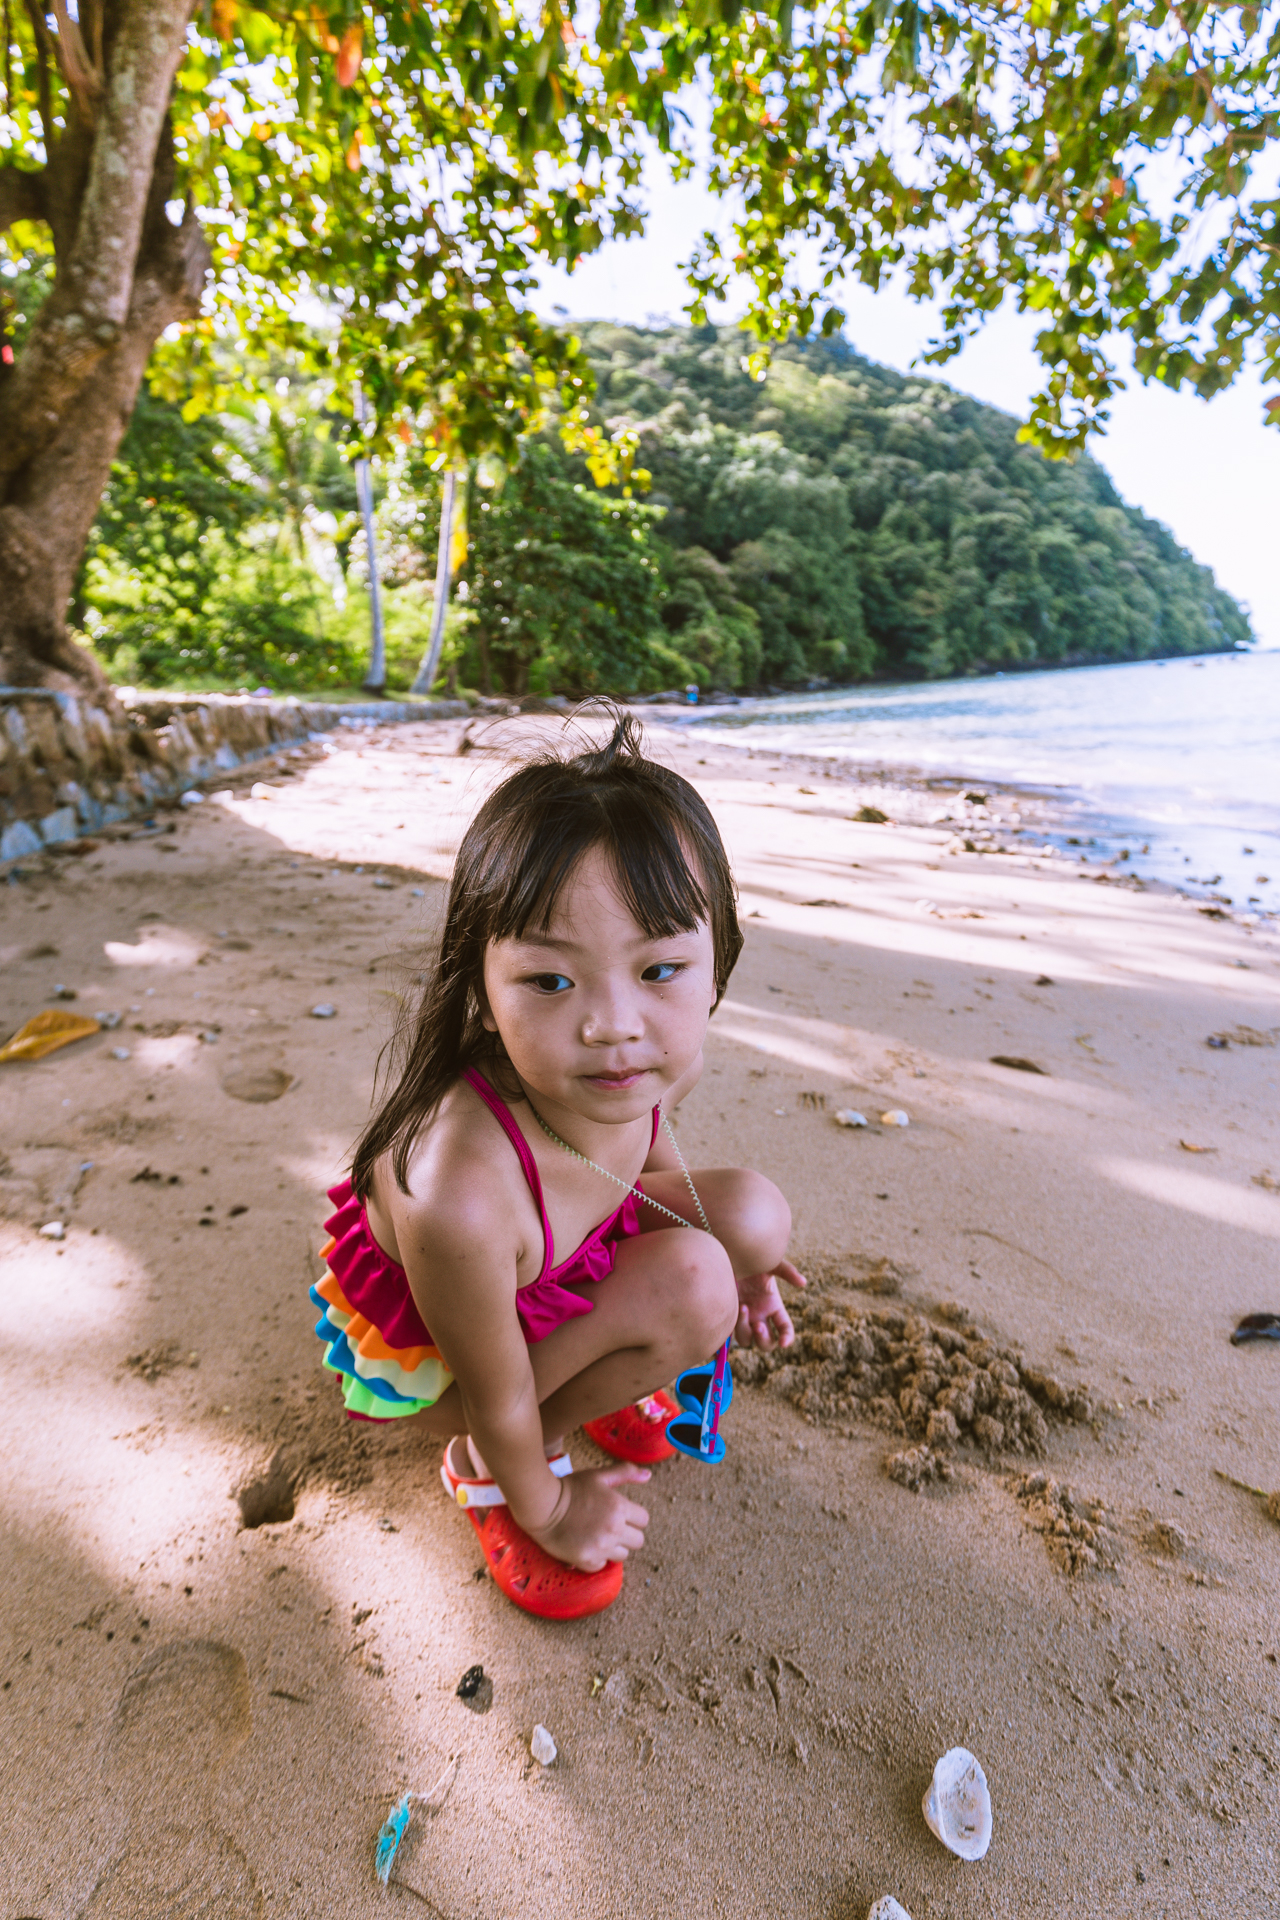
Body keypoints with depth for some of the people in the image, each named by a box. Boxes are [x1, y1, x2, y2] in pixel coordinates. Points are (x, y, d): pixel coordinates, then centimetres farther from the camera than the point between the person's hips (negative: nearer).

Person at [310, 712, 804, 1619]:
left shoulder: (667, 1058, -26)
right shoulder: (455, 1196, -44)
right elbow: (495, 1399, -23)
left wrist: (733, 1251, 0)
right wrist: (546, 1510, -5)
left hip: (560, 1264, 6)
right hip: (418, 1338, -5)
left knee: (754, 1212, -10)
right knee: (691, 1285, -25)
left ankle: (599, 1374, 15)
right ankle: (485, 1472, 2)